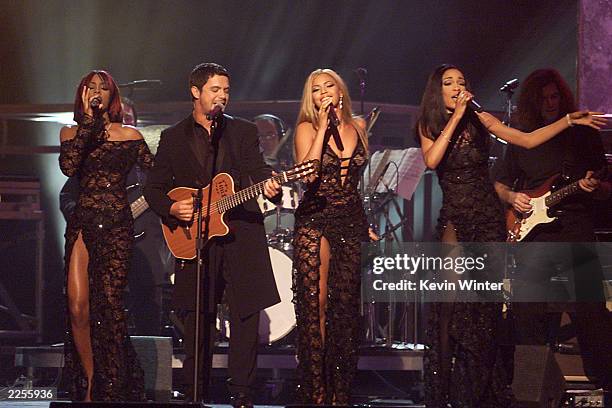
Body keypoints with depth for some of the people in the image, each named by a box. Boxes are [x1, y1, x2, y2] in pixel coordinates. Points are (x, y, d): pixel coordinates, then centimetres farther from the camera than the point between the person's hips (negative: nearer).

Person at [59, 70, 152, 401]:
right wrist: (88, 119, -10)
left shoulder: (129, 136, 7)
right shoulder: (71, 133, 11)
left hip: (116, 227, -2)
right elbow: (68, 166, -10)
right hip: (82, 223, 2)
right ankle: (88, 386, 7)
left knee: (109, 307, -7)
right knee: (78, 309, -6)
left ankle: (111, 390, 2)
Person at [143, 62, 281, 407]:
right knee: (197, 321, 3)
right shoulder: (173, 138, 11)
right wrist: (171, 208, -8)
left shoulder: (244, 132, 9)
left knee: (246, 318, -4)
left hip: (241, 235, -1)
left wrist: (269, 186, -27)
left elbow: (257, 169, -5)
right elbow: (155, 188, 12)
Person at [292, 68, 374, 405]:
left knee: (346, 307, 3)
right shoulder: (307, 128, -2)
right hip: (315, 220, -4)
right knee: (316, 305, -7)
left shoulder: (358, 126, 11)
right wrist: (322, 127, -15)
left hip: (352, 222, 4)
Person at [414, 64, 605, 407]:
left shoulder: (481, 120, 3)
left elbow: (528, 140, 3)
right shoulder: (429, 127, 3)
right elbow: (432, 160, -16)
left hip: (489, 217, 1)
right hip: (455, 220, -1)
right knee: (452, 302, -13)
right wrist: (456, 118, -17)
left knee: (486, 302, 1)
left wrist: (570, 121, -4)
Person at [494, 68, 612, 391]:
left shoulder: (584, 135, 8)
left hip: (577, 232, -2)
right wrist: (511, 197, 1)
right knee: (528, 313, 0)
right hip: (532, 235, 2)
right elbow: (499, 183, 21)